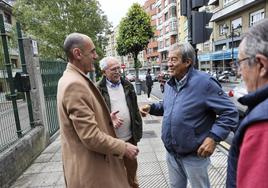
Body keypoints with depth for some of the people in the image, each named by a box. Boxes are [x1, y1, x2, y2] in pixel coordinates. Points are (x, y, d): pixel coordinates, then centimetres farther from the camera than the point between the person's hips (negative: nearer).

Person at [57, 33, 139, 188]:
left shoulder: (72, 79, 6)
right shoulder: (75, 84, -26)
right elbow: (91, 137, -27)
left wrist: (106, 119, 8)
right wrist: (123, 147, -16)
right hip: (90, 167, -9)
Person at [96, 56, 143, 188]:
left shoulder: (128, 85, 4)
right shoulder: (98, 89, -11)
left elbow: (135, 110, 8)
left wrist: (138, 131, 8)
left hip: (130, 138, 4)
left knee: (131, 169, 21)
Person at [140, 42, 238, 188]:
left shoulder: (204, 82, -20)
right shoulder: (169, 84, 3)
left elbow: (230, 112, -18)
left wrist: (214, 137, -25)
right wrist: (151, 107, 0)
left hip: (194, 154, -6)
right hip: (171, 152, 7)